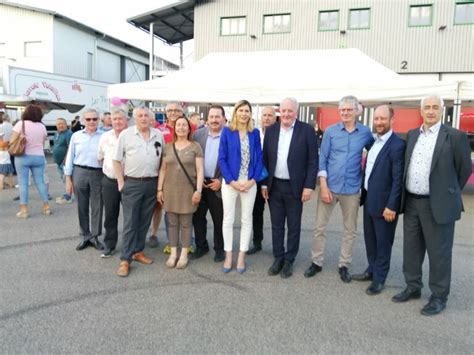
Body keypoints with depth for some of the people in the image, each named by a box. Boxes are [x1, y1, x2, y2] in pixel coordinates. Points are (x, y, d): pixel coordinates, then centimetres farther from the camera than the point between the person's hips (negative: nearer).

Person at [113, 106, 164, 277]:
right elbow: (117, 160, 0)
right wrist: (121, 183, -5)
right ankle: (125, 259, 5)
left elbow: (163, 159, 11)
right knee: (130, 223, -1)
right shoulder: (125, 134, -2)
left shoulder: (158, 135, 6)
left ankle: (138, 251, 26)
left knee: (145, 221, 12)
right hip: (132, 183, -3)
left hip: (152, 183, 3)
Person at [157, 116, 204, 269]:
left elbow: (200, 170, -4)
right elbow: (163, 169, 10)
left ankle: (184, 255, 15)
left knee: (186, 223, 4)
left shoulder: (195, 147, -1)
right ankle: (173, 253, 19)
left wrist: (198, 190, -12)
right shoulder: (168, 147, 9)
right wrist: (159, 189, 5)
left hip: (188, 190, -3)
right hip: (170, 190, 3)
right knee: (172, 223, 8)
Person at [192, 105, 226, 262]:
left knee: (219, 220, 9)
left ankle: (220, 249, 26)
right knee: (197, 217, 12)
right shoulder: (198, 134, 3)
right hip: (199, 183, 3)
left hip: (218, 184, -3)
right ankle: (201, 246, 29)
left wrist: (221, 181, -11)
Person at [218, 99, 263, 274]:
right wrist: (232, 181, -11)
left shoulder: (255, 133, 4)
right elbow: (222, 158, -4)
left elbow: (259, 158, 3)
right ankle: (228, 256, 19)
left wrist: (253, 180, -9)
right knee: (228, 220, 5)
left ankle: (241, 257, 19)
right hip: (230, 182, -1)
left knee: (246, 220, 8)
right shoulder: (227, 131, -2)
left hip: (250, 183, 2)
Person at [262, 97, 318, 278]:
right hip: (274, 186, 3)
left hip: (295, 187, -3)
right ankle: (278, 258, 27)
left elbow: (313, 160, -7)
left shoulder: (306, 130, -7)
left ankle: (289, 260, 23)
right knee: (276, 225, 12)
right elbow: (265, 158, 7)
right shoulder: (271, 130, 4)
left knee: (293, 226, 9)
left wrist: (309, 186, -12)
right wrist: (264, 183, 4)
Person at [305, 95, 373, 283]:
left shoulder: (365, 132, 0)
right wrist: (323, 185, -10)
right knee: (320, 227, 6)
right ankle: (317, 262, 22)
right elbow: (322, 159, -3)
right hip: (329, 186, -1)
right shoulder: (330, 131, -2)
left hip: (352, 188, 1)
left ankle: (344, 265, 27)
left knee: (350, 230, 11)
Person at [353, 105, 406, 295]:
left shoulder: (397, 145, -16)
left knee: (383, 242, 7)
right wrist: (363, 194, 15)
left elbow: (398, 179, -18)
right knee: (370, 239, 18)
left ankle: (379, 278, 21)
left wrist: (391, 206, -20)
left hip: (383, 202, -8)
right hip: (369, 199, 8)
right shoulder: (374, 142, 10)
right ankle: (372, 270, 35)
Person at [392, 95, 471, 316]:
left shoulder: (455, 136, -7)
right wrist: (405, 197, 15)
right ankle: (413, 287, 31)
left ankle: (439, 297, 19)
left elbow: (465, 169, 0)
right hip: (411, 202, 6)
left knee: (438, 252, 5)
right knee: (411, 248, 15)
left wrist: (447, 193, 7)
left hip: (437, 205, -5)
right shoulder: (412, 135, 10)